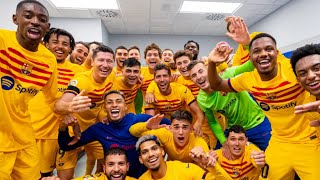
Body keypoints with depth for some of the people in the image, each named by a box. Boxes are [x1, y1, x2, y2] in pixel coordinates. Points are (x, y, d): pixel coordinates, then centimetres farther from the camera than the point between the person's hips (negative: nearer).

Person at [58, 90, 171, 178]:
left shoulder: (139, 120, -19)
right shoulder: (98, 129, -12)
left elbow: (167, 123, -7)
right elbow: (66, 146, -6)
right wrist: (63, 127, -24)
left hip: (142, 173, -1)